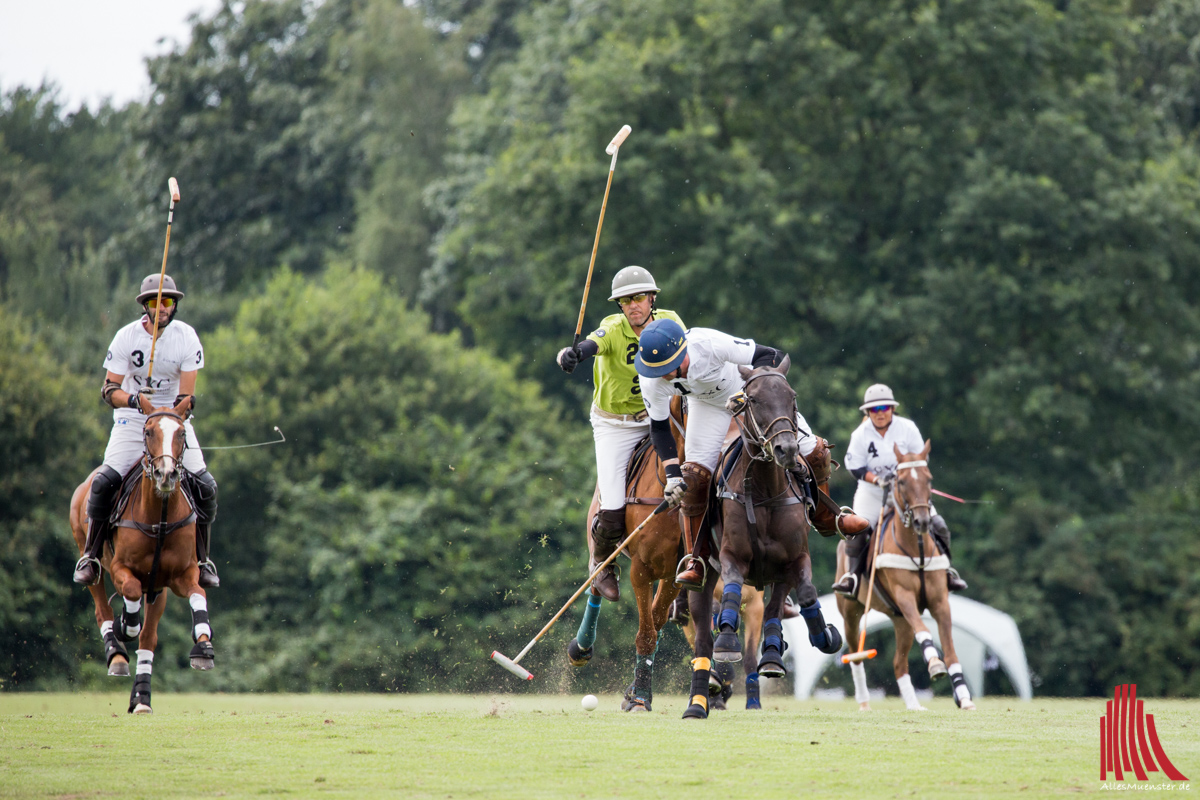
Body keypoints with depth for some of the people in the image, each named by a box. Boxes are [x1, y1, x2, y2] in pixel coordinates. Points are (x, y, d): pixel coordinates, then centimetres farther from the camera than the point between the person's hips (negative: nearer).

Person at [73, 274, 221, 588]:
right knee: (105, 480, -21)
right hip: (131, 419, -1)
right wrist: (133, 399, -29)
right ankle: (90, 556, -5)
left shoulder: (186, 337, -9)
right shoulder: (127, 337, -10)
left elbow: (186, 393, -10)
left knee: (204, 485, -13)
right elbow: (109, 390, -8)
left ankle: (201, 560, 6)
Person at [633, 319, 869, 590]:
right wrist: (672, 473, -25)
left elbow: (770, 357, -35)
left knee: (813, 451, -5)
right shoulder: (653, 382, -29)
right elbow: (659, 428, -14)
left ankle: (826, 515, 24)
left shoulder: (709, 344, -42)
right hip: (708, 403, 2)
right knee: (694, 476, -15)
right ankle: (695, 562, -2)